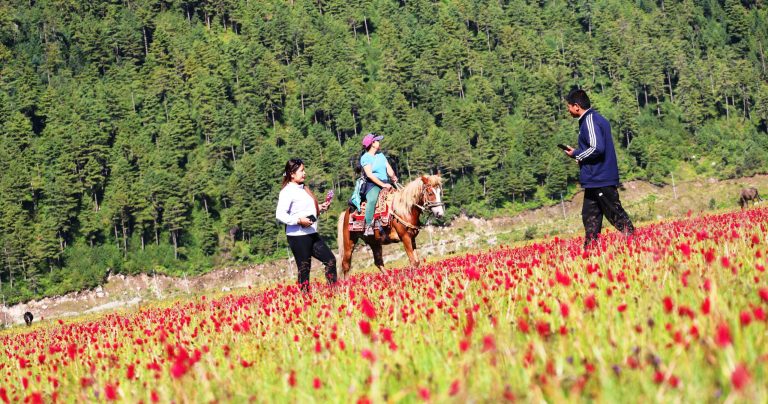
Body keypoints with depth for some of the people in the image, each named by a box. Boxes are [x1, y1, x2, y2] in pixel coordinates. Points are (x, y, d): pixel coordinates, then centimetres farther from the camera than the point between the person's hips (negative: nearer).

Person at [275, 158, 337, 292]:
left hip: (312, 234, 9)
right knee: (304, 269, -2)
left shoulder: (303, 189, 15)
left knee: (331, 260, 7)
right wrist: (299, 220, -27)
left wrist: (320, 208, 9)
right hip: (298, 236, -9)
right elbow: (280, 214, -20)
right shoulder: (288, 191, -12)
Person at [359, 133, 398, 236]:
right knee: (372, 200, -35)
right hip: (372, 184, -7)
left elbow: (389, 169, 13)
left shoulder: (381, 155, 19)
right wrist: (382, 184, -21)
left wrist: (393, 176, -9)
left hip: (386, 183, 7)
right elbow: (369, 174, -14)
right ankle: (368, 226, -38)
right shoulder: (365, 158, -2)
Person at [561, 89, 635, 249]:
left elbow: (597, 148, -26)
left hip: (600, 179, -10)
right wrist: (577, 152, 12)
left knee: (615, 214, -8)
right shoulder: (596, 119, 15)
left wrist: (576, 154, -12)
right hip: (594, 180, 10)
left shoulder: (590, 121, -16)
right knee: (590, 216, 12)